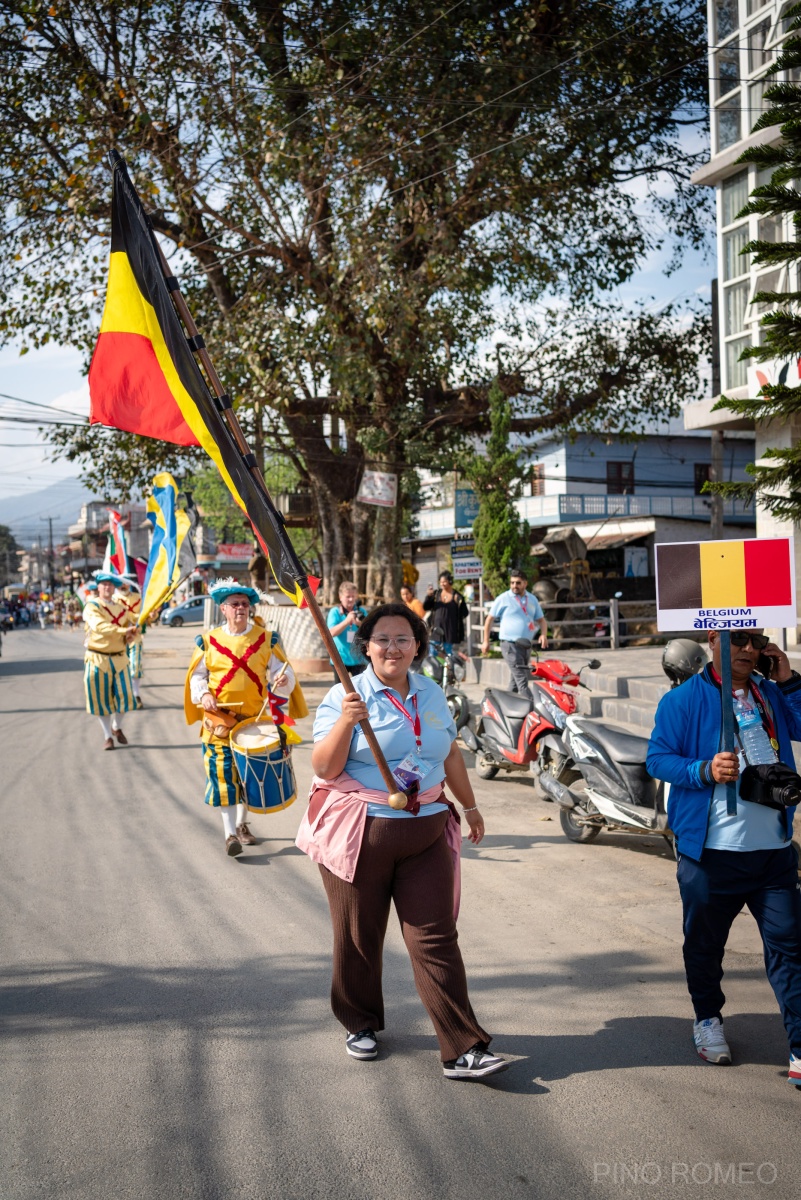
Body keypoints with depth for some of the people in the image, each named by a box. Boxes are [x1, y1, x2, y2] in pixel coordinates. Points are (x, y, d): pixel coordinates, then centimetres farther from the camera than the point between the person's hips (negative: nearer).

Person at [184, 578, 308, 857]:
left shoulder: (266, 639, 2)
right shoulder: (208, 641, 1)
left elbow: (282, 671, 1)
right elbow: (197, 675, 7)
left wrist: (284, 680, -23)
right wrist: (204, 695, -12)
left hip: (255, 719, 2)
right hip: (219, 720, -2)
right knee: (224, 775, -7)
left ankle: (242, 824, 30)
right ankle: (230, 834, -4)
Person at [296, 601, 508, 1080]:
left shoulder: (432, 694, 9)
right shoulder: (347, 696, -7)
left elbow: (450, 754, 21)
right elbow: (324, 768, -13)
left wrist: (470, 807, 29)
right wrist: (346, 722, -28)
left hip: (426, 831, 3)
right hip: (359, 833, -3)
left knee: (436, 937, 0)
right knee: (359, 935, 11)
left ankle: (464, 1049, 3)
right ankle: (361, 1024, 34)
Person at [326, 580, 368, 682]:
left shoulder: (361, 612, 4)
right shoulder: (335, 612, -3)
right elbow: (332, 632, -15)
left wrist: (360, 624, -19)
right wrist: (347, 620, -25)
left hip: (358, 659, 1)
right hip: (340, 659, -1)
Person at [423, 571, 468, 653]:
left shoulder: (457, 596, -2)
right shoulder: (436, 594, 6)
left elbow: (464, 614, -1)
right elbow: (425, 607, 3)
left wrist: (459, 602, -17)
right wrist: (429, 596, -12)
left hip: (450, 630, -2)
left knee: (448, 653, 6)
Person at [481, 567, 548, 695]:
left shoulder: (532, 599, 13)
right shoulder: (503, 599, -2)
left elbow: (541, 619, 18)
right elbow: (490, 619, 2)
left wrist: (543, 634, -3)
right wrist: (486, 641, -2)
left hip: (526, 645, 6)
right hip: (510, 645, -6)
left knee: (516, 680, 13)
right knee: (521, 680, -14)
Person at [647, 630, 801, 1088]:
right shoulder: (683, 700, -4)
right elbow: (658, 757, -6)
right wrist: (705, 770, -22)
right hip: (710, 850, -3)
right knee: (705, 943, 13)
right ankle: (708, 1018, 36)